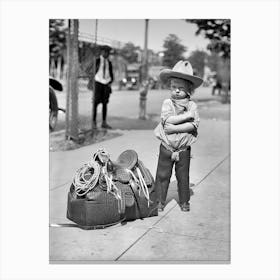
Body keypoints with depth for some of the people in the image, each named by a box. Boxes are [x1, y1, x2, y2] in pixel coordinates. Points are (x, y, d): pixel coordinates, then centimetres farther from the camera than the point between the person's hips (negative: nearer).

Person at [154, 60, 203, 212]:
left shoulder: (192, 105, -3)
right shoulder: (167, 103, -5)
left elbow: (193, 125, -16)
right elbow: (168, 120, -22)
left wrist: (174, 128, -23)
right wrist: (188, 115, -19)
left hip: (184, 148, 0)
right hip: (166, 147, 0)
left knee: (183, 177, 12)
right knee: (162, 175, 8)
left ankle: (184, 202, 28)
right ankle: (160, 201, 21)